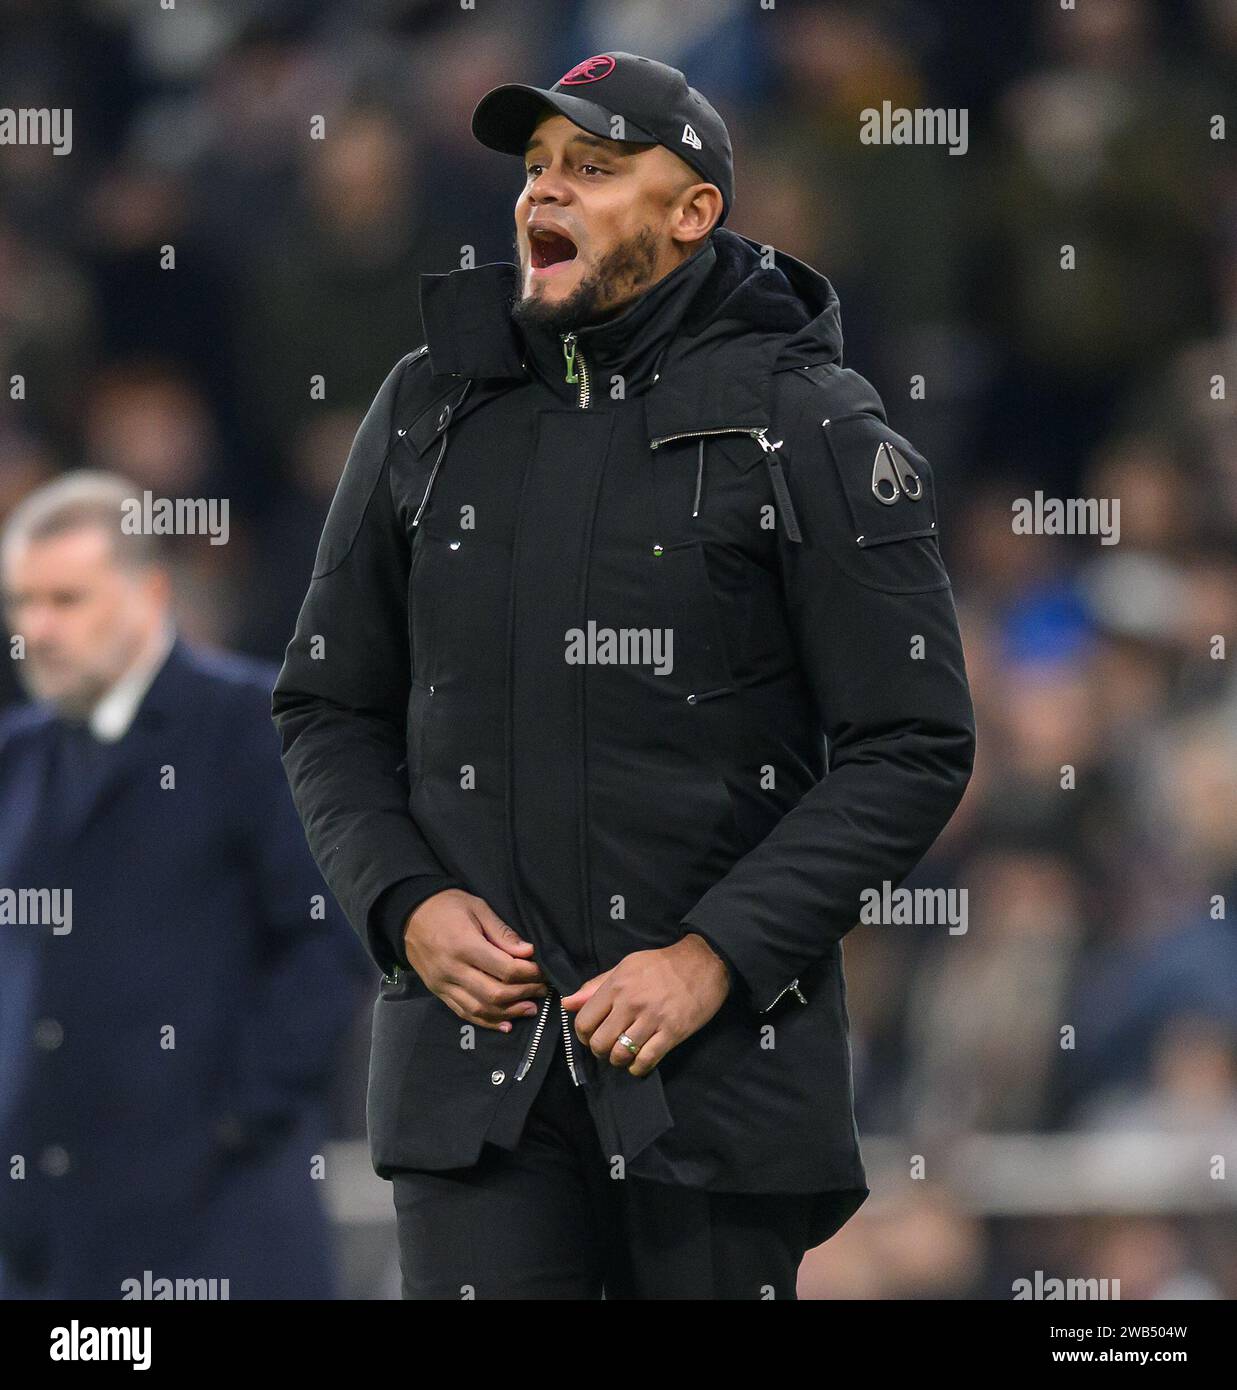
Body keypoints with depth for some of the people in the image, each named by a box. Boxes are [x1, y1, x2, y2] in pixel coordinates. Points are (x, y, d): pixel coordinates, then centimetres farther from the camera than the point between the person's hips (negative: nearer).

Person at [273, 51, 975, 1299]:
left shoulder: (811, 430, -2)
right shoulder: (432, 410, 9)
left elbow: (912, 749, -5)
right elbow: (328, 708, 15)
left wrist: (718, 957, -13)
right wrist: (405, 906, -3)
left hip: (718, 1047, -2)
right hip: (475, 1046, 2)